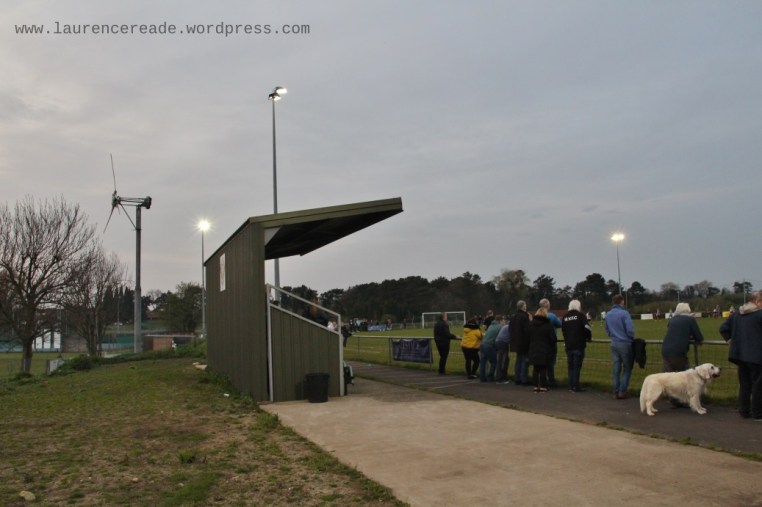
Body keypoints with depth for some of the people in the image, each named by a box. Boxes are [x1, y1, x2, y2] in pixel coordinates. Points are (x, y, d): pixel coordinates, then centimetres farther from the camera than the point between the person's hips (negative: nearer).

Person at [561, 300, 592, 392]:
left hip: (568, 345, 5)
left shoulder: (565, 317, 11)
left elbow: (562, 330, 12)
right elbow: (587, 327, -14)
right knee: (577, 365, -1)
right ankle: (575, 386, -1)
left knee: (570, 366, 13)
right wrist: (589, 338, 2)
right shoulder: (581, 315, -4)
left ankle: (571, 386, 16)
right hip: (579, 344, -5)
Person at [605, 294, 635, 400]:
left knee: (616, 369, 10)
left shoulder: (608, 315, 7)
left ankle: (616, 392, 11)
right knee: (627, 368, 6)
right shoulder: (624, 313, -14)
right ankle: (622, 391, 1)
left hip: (614, 344, 6)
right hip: (625, 344, -5)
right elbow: (630, 330, -17)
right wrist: (632, 338, 1)